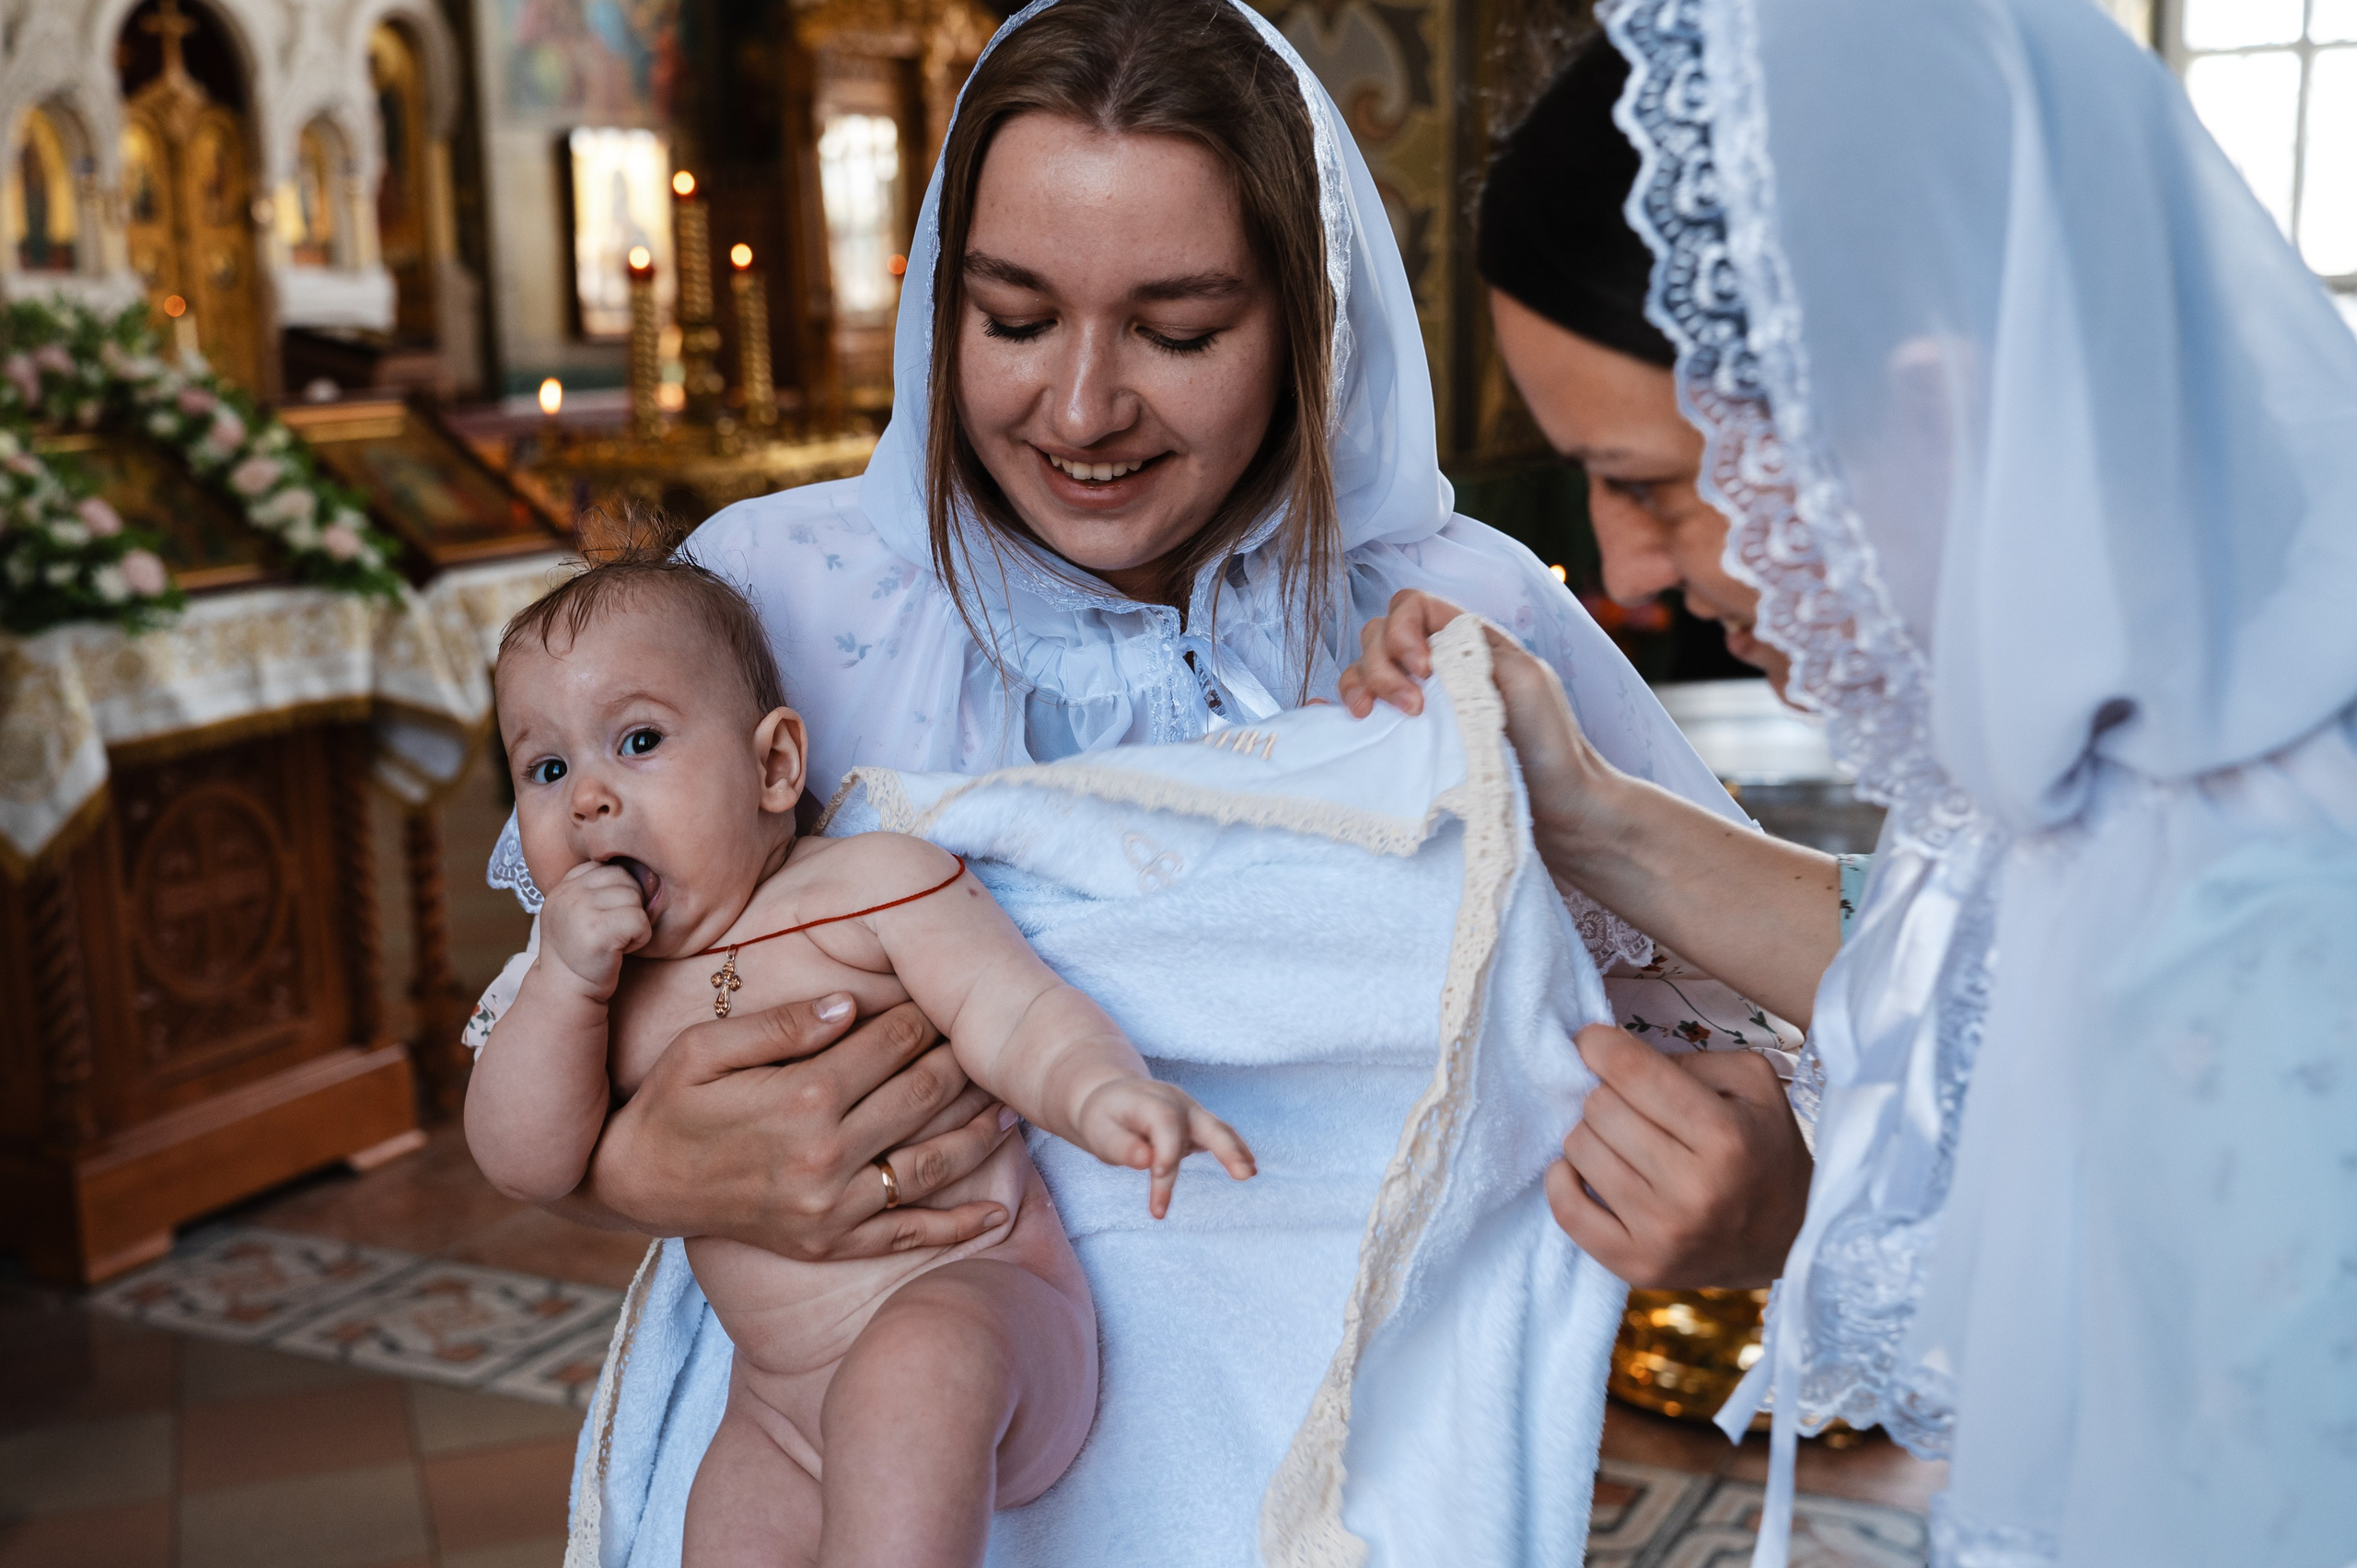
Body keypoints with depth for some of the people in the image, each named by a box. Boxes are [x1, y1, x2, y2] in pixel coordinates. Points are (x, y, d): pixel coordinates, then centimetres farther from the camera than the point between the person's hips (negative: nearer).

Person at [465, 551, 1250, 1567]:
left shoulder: (869, 882, -8)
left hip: (972, 1293, -6)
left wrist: (1102, 1093, -38)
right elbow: (525, 1165, -2)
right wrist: (567, 978, -16)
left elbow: (1012, 1014, -15)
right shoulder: (594, 985, 7)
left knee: (902, 1380, -36)